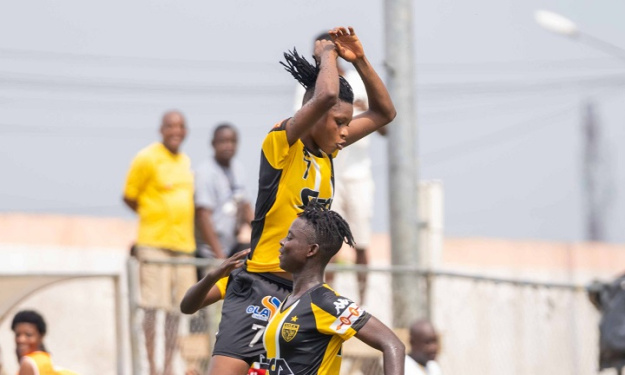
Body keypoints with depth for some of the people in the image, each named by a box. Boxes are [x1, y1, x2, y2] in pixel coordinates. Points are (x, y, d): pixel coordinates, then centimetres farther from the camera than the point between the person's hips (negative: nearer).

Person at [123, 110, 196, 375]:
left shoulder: (186, 162, 15)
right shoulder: (147, 159, -5)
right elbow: (129, 197, 0)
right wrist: (153, 216, 7)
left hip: (183, 244, 6)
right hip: (154, 243, -6)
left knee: (177, 308, 7)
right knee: (153, 306, -8)